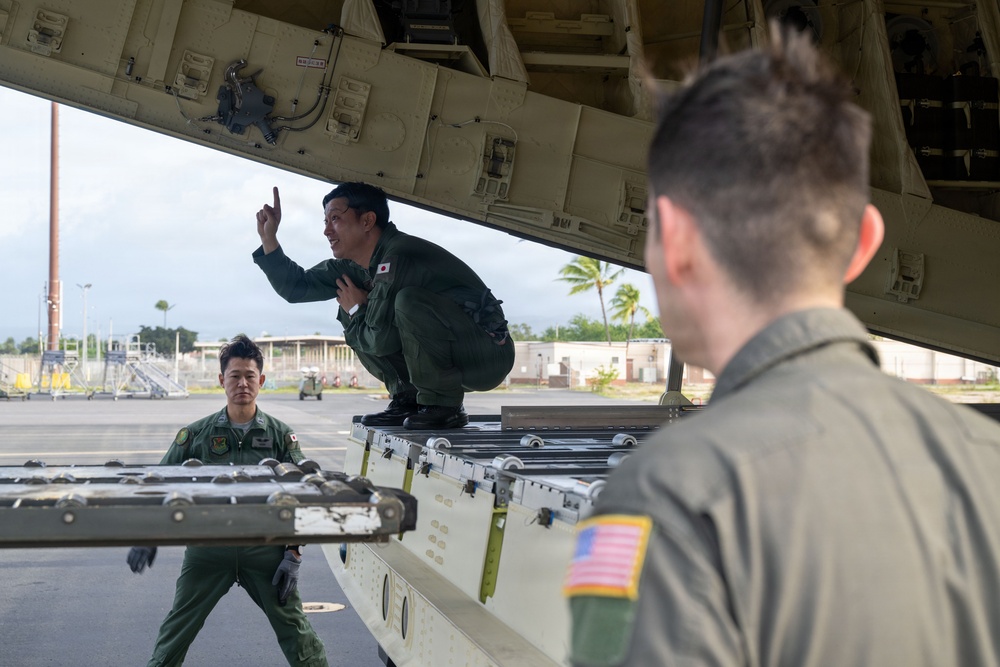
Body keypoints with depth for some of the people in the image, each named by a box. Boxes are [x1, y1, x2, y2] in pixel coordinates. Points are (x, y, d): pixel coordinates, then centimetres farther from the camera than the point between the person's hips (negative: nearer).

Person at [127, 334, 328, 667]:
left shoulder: (281, 435, 3)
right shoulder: (196, 434, 3)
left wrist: (292, 556, -3)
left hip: (265, 550, 0)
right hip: (208, 550, 0)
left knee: (297, 633, 1)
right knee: (176, 630, 4)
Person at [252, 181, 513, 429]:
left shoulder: (398, 257, -24)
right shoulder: (356, 265, 5)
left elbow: (381, 340, -25)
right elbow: (296, 287, 10)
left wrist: (357, 310, -6)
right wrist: (268, 238, 4)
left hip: (490, 354, -9)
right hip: (451, 357, 9)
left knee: (409, 301, -32)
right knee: (353, 323, 4)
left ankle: (444, 405, -19)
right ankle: (407, 399, 4)